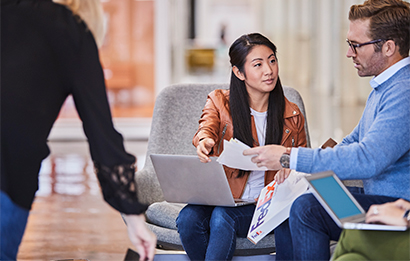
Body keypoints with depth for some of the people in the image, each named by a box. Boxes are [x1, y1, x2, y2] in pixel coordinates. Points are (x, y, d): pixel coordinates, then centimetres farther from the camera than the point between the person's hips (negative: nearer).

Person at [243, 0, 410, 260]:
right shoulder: (383, 86, 14)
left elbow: (367, 159, -32)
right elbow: (356, 140, 22)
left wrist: (290, 158, -26)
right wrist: (301, 165, 5)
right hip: (375, 196, 11)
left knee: (306, 208, -25)